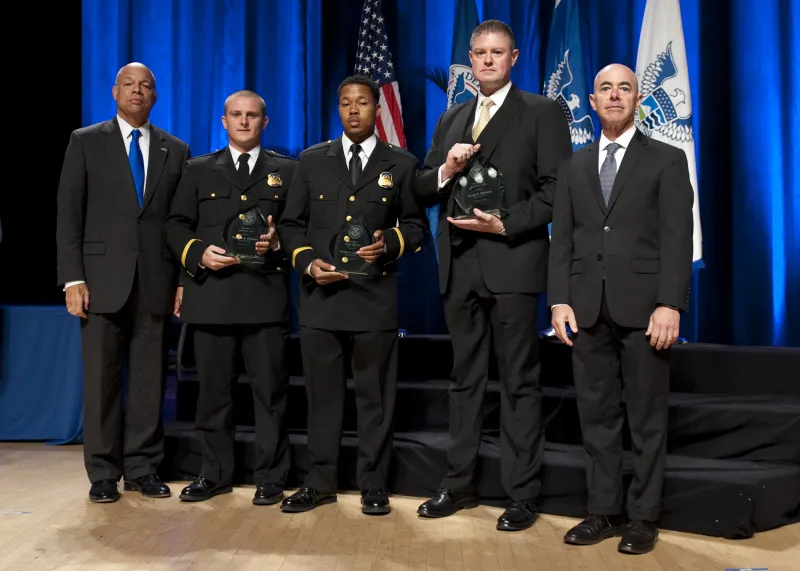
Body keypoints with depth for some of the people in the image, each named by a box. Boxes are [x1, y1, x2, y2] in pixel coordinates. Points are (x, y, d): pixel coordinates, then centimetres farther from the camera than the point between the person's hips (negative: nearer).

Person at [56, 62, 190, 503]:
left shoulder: (176, 150, 11)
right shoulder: (86, 141, 6)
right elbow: (68, 214, 1)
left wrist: (184, 280, 2)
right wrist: (72, 279, -7)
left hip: (156, 281, 2)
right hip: (102, 278, -1)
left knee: (150, 379, 4)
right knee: (101, 380, 3)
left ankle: (142, 468, 15)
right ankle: (103, 473, 13)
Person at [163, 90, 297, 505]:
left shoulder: (287, 171, 12)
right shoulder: (199, 170, 15)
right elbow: (175, 224, 10)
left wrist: (278, 242, -13)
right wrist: (198, 252, -7)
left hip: (266, 295, -1)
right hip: (211, 295, 2)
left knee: (270, 389, 1)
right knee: (213, 389, 8)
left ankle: (270, 478, 11)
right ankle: (215, 472, 21)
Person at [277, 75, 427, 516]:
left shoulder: (401, 164, 6)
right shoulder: (312, 160, 10)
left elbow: (416, 224, 8)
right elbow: (291, 223, 10)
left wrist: (390, 244, -11)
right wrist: (308, 262, -6)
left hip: (375, 296, -1)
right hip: (320, 294, 2)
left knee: (375, 396, 5)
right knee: (321, 393, 8)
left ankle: (373, 486, 17)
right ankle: (320, 483, 19)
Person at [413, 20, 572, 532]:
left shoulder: (542, 112, 0)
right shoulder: (451, 119, 16)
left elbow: (557, 191, -8)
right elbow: (423, 191, 12)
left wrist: (505, 224, -17)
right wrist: (445, 171, -8)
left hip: (512, 260, -5)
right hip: (460, 264, 6)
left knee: (520, 382, 1)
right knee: (465, 379, 12)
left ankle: (523, 494, 9)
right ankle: (460, 483, 22)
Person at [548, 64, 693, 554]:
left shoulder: (667, 160, 5)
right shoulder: (574, 166, 16)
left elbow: (677, 238, -4)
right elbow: (562, 240, 10)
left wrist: (670, 304, -15)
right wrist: (560, 300, -1)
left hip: (643, 306, -3)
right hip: (588, 308, 4)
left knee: (647, 418, 4)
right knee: (597, 415, 7)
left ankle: (643, 517, 14)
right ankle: (604, 511, 18)